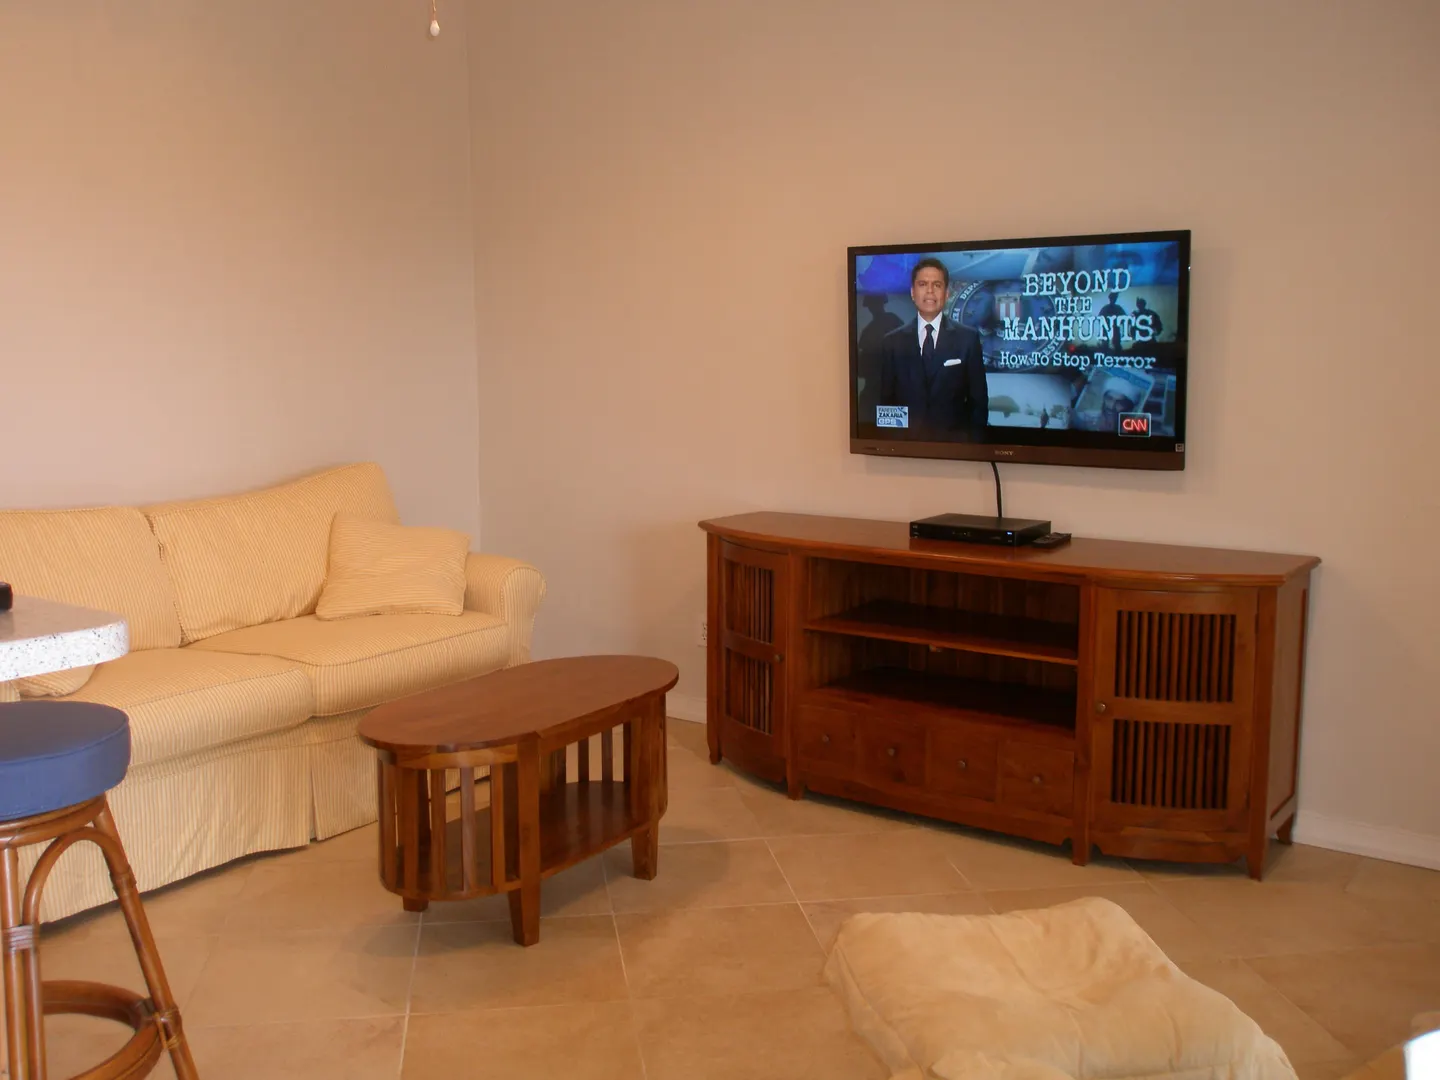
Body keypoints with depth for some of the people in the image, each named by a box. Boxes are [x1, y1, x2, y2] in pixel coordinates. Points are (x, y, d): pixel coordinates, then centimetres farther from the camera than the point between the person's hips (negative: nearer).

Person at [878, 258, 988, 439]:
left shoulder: (968, 338, -1)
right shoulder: (893, 342, 2)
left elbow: (978, 400, 1)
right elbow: (887, 401, 5)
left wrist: (974, 442, -6)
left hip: (955, 441, -1)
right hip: (906, 441, 1)